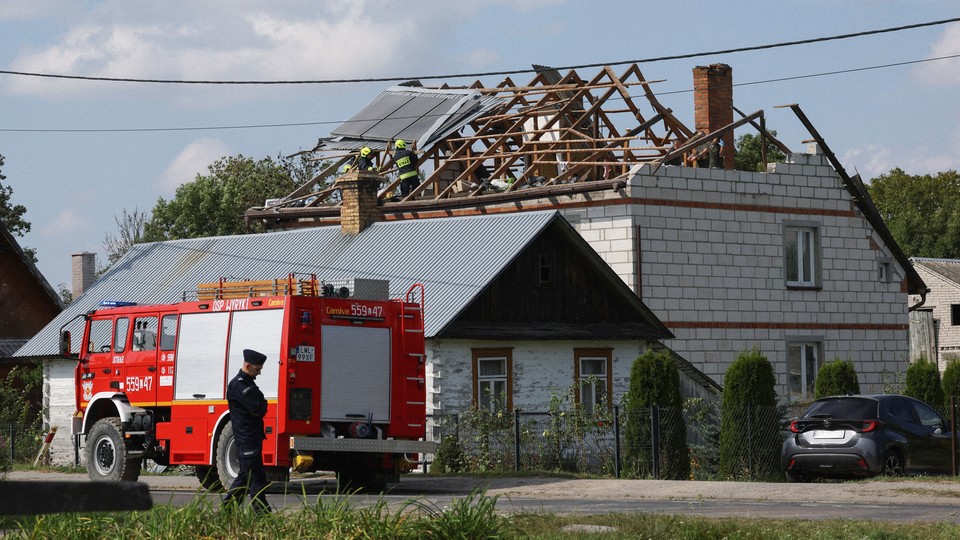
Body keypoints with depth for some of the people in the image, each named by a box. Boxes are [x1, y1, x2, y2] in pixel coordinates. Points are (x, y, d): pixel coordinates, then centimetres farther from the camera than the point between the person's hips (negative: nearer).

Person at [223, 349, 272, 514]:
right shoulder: (238, 384, -14)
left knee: (245, 477, 15)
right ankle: (262, 512, -9)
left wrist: (259, 408, 2)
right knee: (257, 480, -10)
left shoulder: (248, 382, 19)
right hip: (246, 440, -10)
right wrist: (261, 406, -1)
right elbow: (257, 407, -20)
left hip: (253, 438, 10)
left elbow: (261, 409, 20)